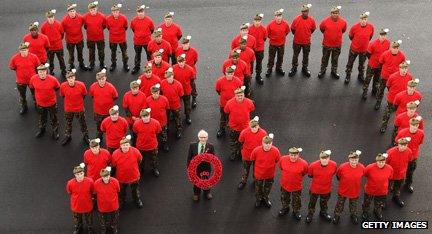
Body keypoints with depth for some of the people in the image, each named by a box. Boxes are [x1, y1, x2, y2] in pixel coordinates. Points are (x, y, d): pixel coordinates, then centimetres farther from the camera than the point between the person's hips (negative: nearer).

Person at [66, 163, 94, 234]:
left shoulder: (89, 181, -28)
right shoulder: (70, 183, -28)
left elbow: (92, 191, -6)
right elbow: (69, 193, -4)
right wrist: (77, 198, 6)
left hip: (88, 205, 0)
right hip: (76, 205, 0)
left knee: (88, 219, 25)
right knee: (77, 220, 28)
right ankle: (77, 228, 59)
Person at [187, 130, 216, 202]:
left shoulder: (210, 147, -17)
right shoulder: (192, 145, -13)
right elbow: (189, 157, -5)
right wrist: (188, 166, -6)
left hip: (206, 167, 0)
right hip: (195, 167, 0)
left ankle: (207, 192, 53)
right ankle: (196, 193, 49)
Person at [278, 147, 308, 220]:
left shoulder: (303, 163, -28)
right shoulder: (283, 159, -24)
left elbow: (304, 173, -5)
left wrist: (297, 177, 5)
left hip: (297, 186, -2)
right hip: (285, 184, 2)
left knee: (296, 201, 21)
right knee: (284, 199, 28)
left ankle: (296, 212, 48)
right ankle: (285, 208, 56)